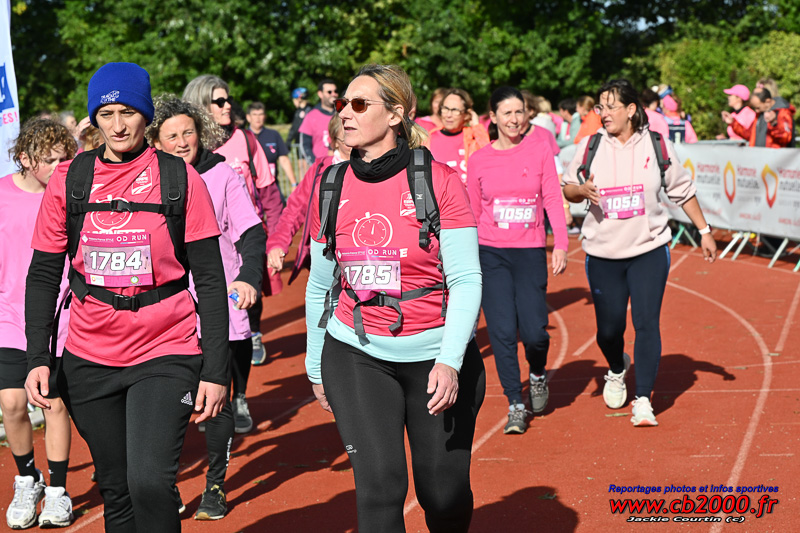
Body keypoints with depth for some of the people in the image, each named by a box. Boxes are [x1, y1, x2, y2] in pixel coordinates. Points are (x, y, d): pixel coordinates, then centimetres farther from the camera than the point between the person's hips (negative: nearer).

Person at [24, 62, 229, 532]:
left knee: (151, 482, -18)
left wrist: (216, 370, -7)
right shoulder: (70, 180, 4)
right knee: (116, 491, 10)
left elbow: (210, 280, -2)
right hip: (89, 362, 3)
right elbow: (44, 274, 8)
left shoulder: (179, 179, -2)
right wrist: (39, 357, -2)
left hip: (165, 355, -3)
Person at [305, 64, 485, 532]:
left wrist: (449, 362, -21)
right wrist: (315, 366, 17)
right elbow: (320, 286, 13)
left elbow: (466, 281, -11)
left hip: (435, 355, -2)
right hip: (355, 356, 2)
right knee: (379, 486, -11)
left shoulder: (438, 182, -9)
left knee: (444, 494, 7)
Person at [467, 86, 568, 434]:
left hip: (530, 252, -1)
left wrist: (561, 244, -10)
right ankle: (515, 405, 5)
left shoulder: (539, 150, 3)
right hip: (490, 254, 1)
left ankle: (538, 374, 27)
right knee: (502, 332, -6)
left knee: (534, 331, -7)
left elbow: (552, 197, 0)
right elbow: (472, 212, 11)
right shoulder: (479, 160, 5)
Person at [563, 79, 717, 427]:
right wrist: (581, 190, -15)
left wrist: (704, 231, 12)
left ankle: (643, 399, -1)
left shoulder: (657, 145, -1)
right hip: (602, 252, 1)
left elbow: (683, 190, 10)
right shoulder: (591, 146, 0)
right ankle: (617, 371, 39)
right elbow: (567, 189, 9)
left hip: (649, 249, -1)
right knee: (608, 329, 6)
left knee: (647, 323, -10)